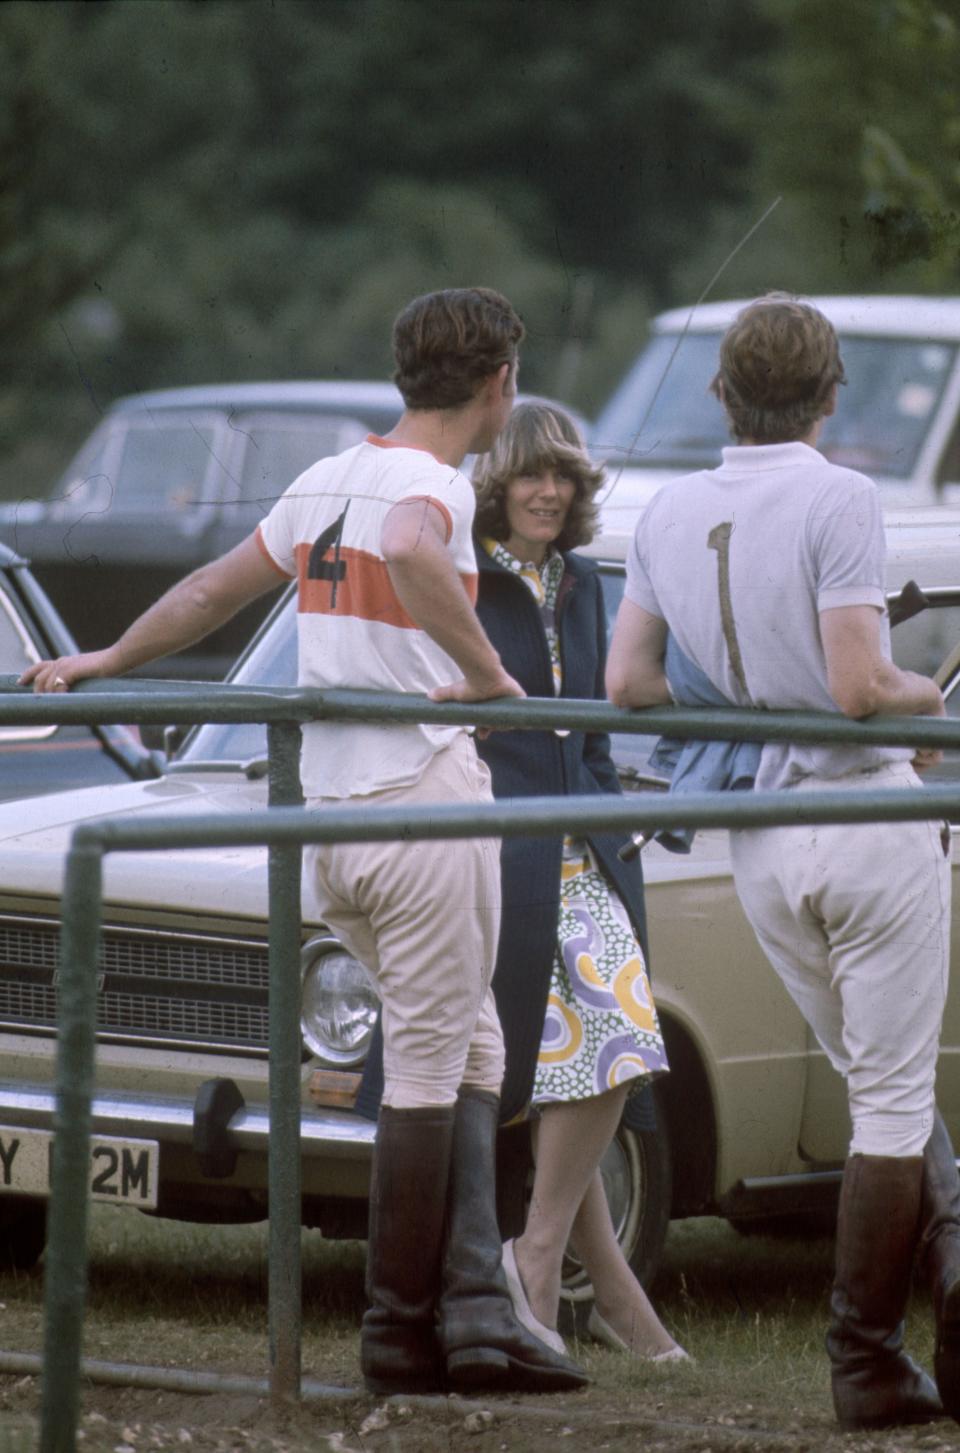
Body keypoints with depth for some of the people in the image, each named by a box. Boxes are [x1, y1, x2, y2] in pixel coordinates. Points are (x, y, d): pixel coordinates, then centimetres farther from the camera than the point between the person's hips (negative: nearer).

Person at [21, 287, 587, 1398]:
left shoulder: (326, 482, 15)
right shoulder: (433, 483, -10)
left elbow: (208, 593, 26)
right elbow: (411, 551, -35)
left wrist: (102, 662, 38)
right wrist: (487, 673, -25)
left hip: (327, 822, 8)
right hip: (422, 802, -8)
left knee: (470, 1056, 13)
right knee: (427, 1068, -1)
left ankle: (474, 1307, 3)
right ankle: (401, 1329, 2)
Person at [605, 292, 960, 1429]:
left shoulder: (669, 515, 5)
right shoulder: (837, 501, -14)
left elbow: (628, 683, 7)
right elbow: (860, 687, -20)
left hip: (759, 848, 6)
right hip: (865, 810, -6)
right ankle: (866, 1364, 2)